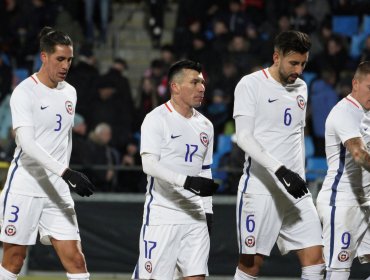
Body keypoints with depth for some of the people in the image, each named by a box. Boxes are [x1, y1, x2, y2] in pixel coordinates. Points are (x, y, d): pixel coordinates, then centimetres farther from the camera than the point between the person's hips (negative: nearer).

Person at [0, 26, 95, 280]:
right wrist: (66, 173, -31)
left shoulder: (70, 93, 11)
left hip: (57, 190, 6)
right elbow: (27, 143, -23)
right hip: (24, 189, -6)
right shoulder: (25, 92, -11)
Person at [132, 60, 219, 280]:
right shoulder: (157, 119, -7)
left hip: (195, 216, 6)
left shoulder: (205, 125, 14)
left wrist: (208, 211, 16)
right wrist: (188, 181, -29)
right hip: (162, 214, -6)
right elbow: (149, 164, -19)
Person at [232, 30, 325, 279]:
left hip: (296, 190, 6)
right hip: (260, 189, -6)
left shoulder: (301, 88, 15)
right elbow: (244, 137, -15)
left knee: (314, 258, -4)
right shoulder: (250, 85, -6)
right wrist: (280, 169, -26)